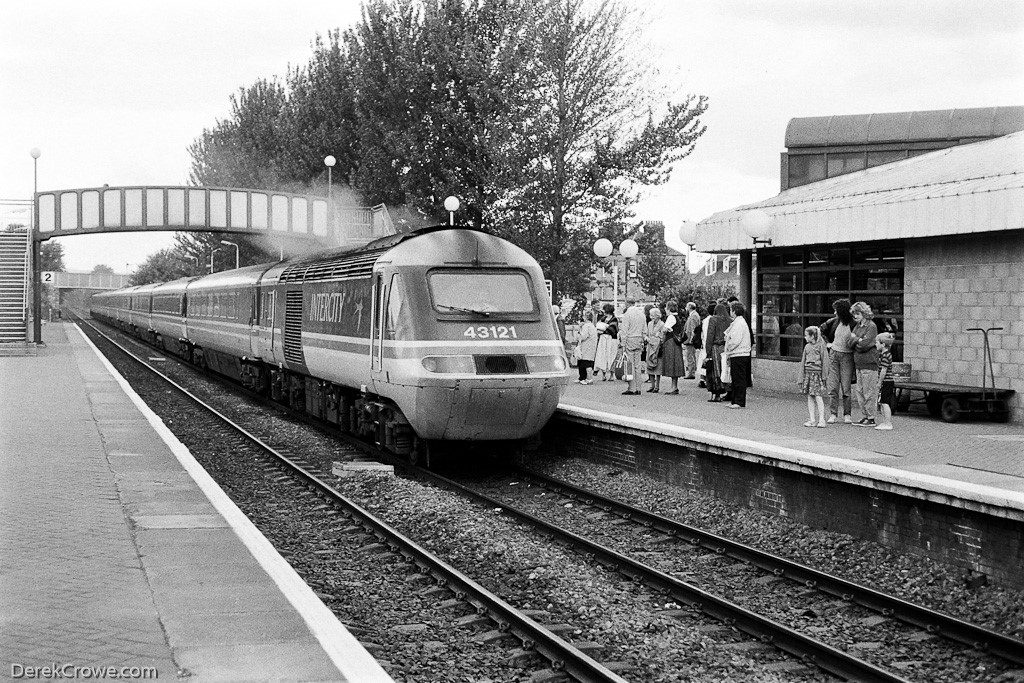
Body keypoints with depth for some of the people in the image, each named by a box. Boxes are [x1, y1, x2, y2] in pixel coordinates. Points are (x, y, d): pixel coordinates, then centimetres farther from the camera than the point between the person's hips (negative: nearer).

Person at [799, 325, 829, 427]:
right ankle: (812, 420, 9)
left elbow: (825, 361, -5)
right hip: (808, 373, 6)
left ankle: (821, 420, -4)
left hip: (817, 373, -6)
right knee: (810, 397, 6)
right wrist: (801, 377, 13)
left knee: (818, 397, -8)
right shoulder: (807, 347, 13)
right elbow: (803, 362, 16)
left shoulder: (821, 345, -4)